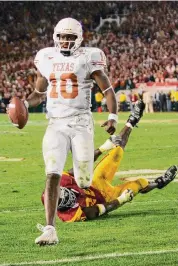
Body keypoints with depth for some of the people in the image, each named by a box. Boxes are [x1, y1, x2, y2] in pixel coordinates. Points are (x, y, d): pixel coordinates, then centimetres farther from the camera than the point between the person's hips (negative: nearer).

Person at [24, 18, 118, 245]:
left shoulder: (88, 59, -2)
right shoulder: (46, 59, 9)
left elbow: (108, 90, 1)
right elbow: (39, 93, 22)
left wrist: (113, 117, -14)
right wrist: (25, 104, 1)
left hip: (80, 123, -2)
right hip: (56, 124, 2)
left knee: (83, 181, 0)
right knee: (52, 175, -15)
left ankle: (83, 175, 41)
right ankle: (50, 230, -17)